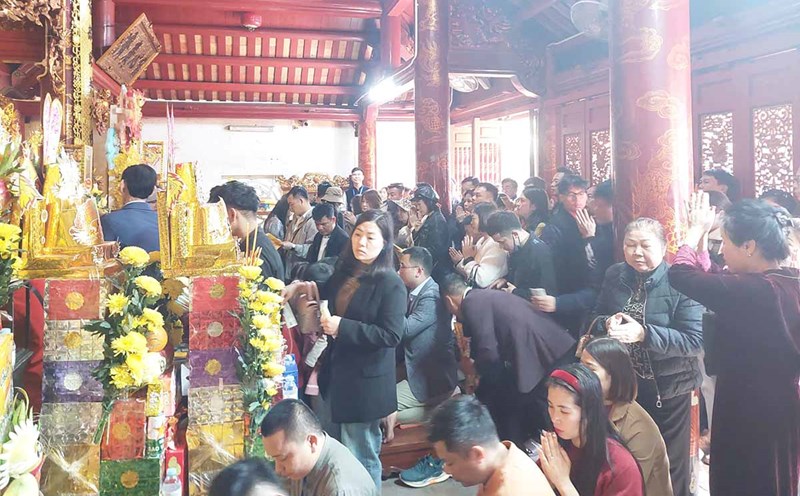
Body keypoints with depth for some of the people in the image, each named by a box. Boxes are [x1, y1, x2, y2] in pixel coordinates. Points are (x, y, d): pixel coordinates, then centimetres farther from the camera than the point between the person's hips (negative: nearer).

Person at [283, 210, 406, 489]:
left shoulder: (390, 283, -17)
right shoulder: (344, 272, 6)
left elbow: (391, 335, -23)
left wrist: (342, 327, -24)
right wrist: (309, 289, 11)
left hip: (365, 382, -7)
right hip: (337, 373, 8)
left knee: (361, 458, 5)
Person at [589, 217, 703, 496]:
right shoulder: (614, 276, -1)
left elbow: (695, 341, -21)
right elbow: (594, 319, 7)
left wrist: (643, 333, -31)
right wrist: (607, 324, -16)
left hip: (667, 388, -4)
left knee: (669, 465, 15)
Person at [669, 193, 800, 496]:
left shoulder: (753, 290, -28)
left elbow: (680, 275, -22)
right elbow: (713, 282, 8)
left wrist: (696, 230, -7)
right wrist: (702, 237, 6)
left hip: (749, 414, -8)